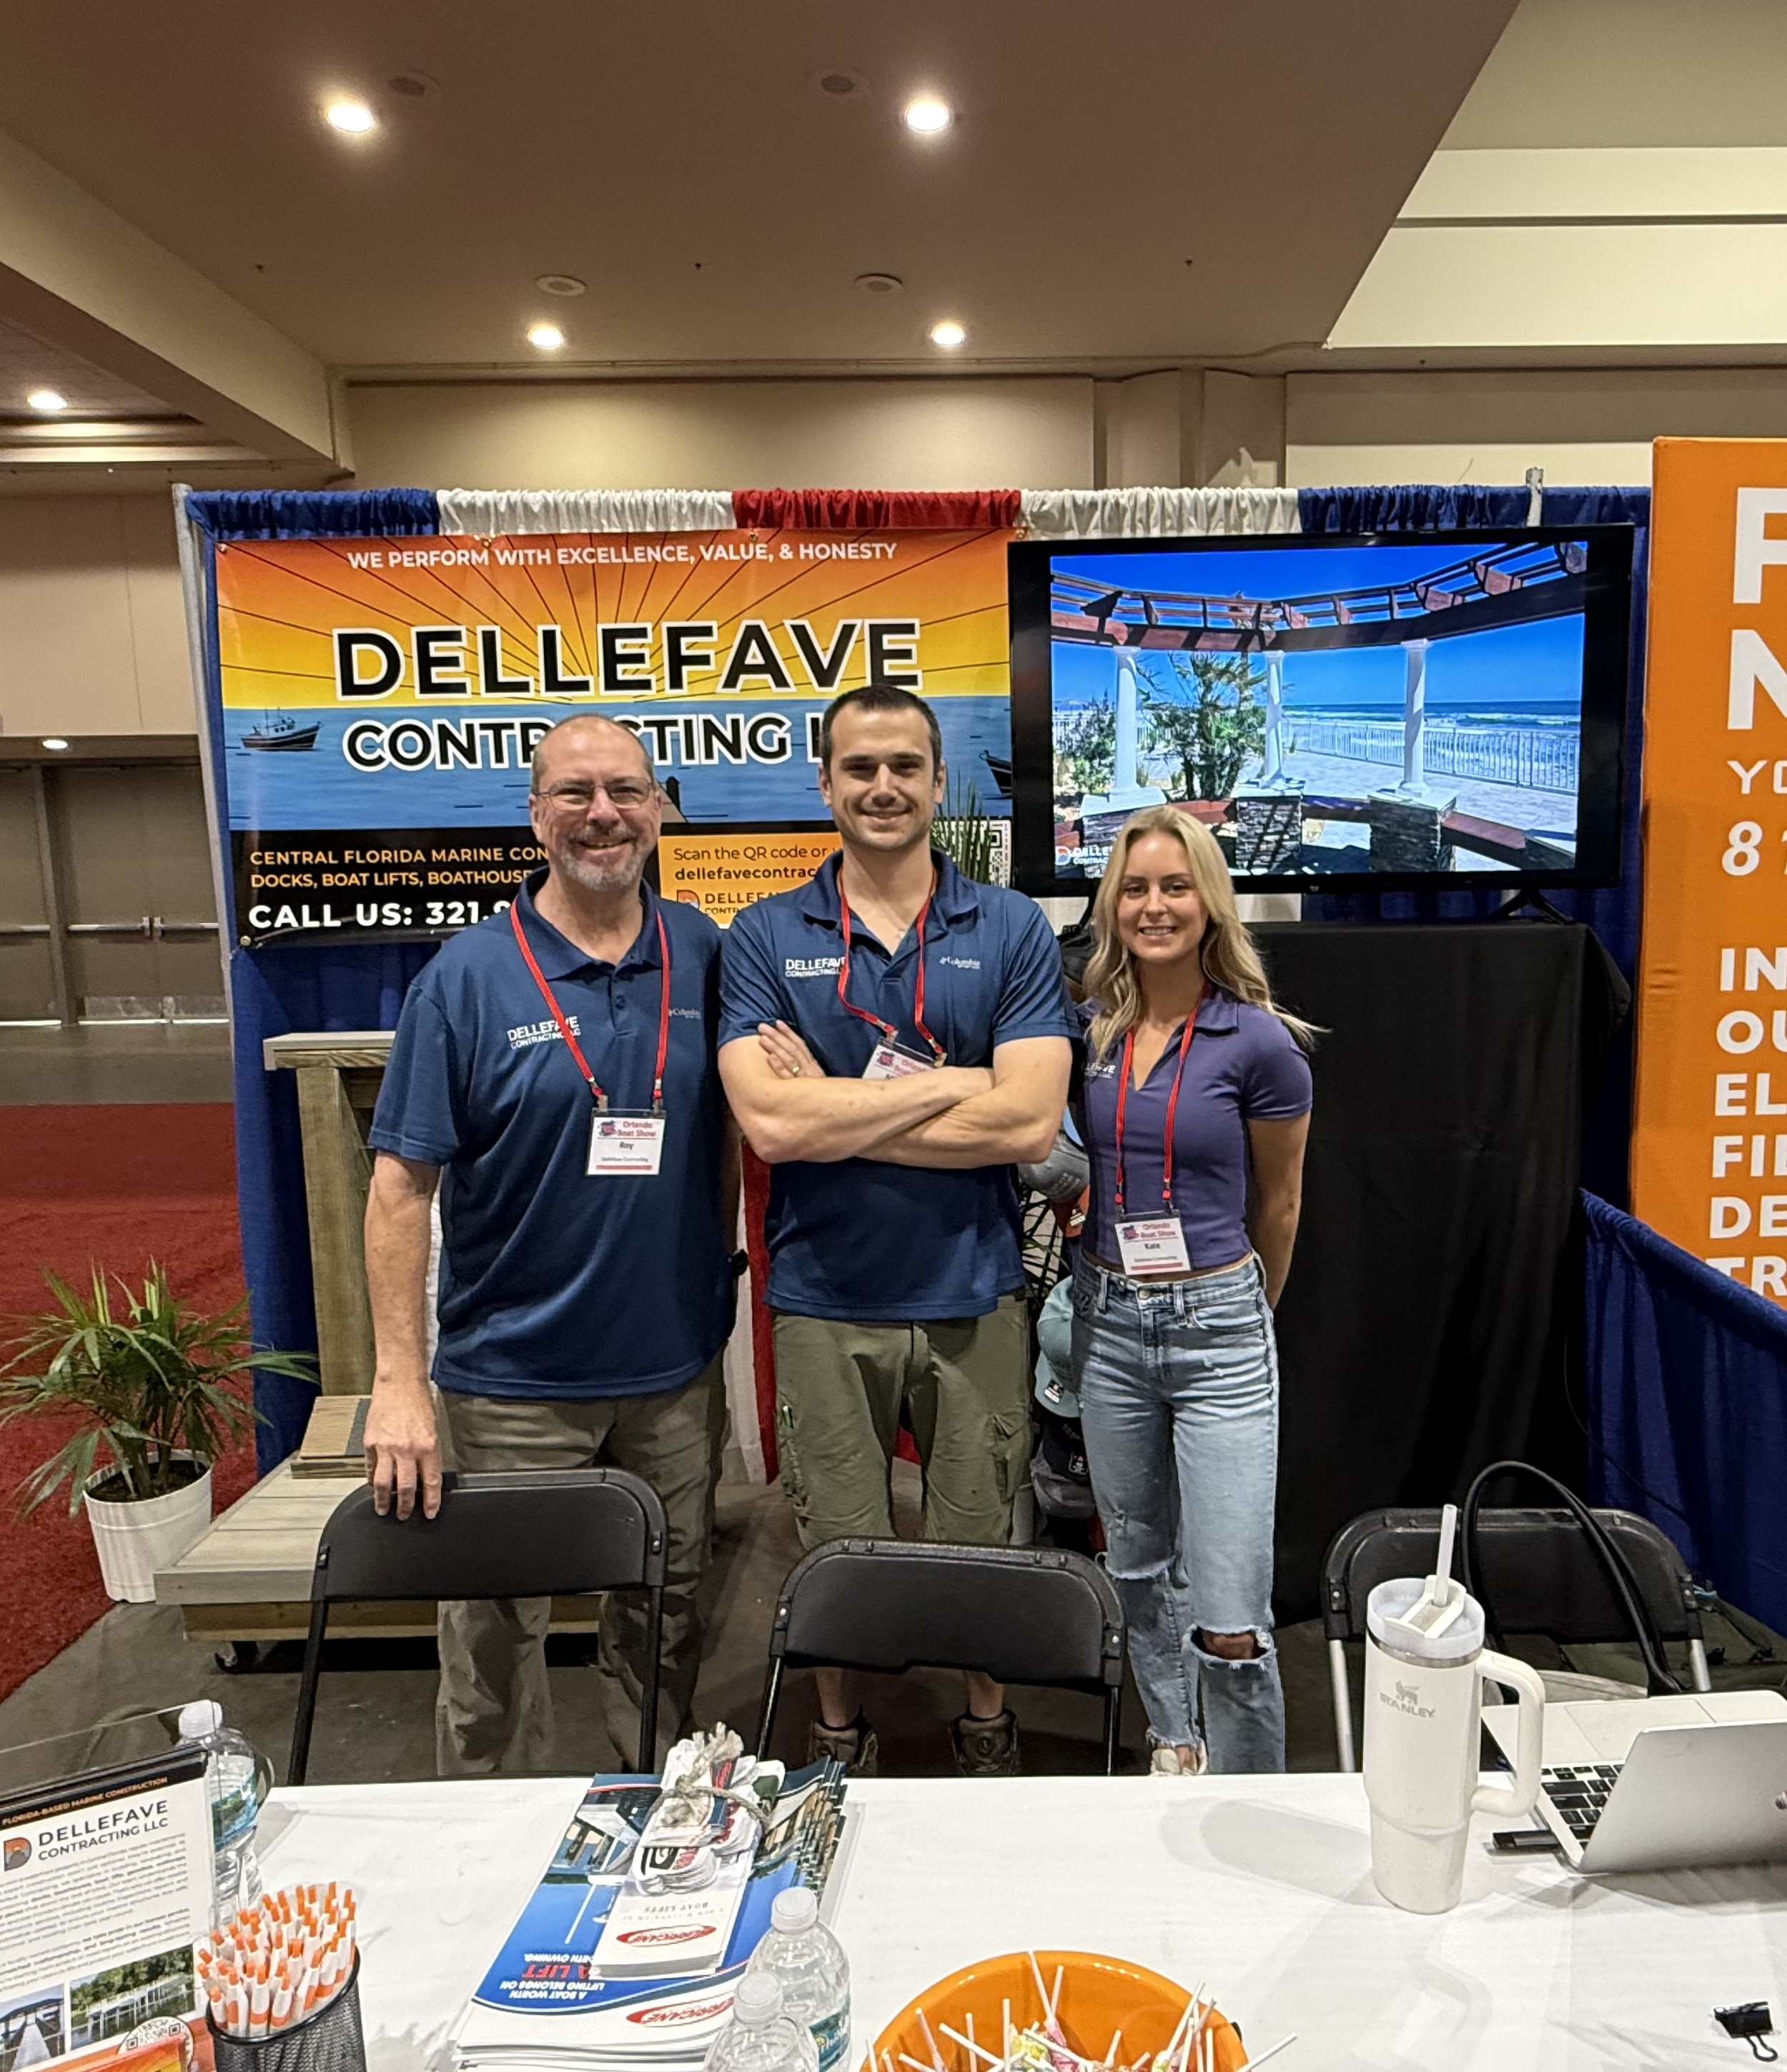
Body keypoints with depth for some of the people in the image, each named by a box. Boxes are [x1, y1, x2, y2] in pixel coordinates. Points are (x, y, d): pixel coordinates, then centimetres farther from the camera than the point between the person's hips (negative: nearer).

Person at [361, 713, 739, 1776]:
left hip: (676, 1364, 3)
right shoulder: (468, 976, -10)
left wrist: (720, 1270, 6)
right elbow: (403, 1183, -11)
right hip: (513, 1377, -3)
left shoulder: (704, 956, -1)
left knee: (669, 1609, 19)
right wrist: (400, 1383, -15)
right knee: (495, 1630, 11)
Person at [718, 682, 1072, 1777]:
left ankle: (989, 1726, 42)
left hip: (975, 1295, 0)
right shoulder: (765, 938, -1)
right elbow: (771, 1122, -15)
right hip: (824, 1302, 0)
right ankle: (840, 1734, 40)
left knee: (982, 1543, 16)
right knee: (839, 1552, 15)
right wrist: (947, 1085, -13)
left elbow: (1030, 1122, -14)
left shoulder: (1013, 929, -1)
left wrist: (835, 1109, -13)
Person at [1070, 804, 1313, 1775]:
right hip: (1107, 1320, 5)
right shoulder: (1086, 1030, 0)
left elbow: (1278, 1202, 4)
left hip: (1219, 1329, -4)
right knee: (1139, 1568, 21)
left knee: (1231, 1623, -5)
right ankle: (1172, 1749, 43)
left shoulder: (1259, 1041, -10)